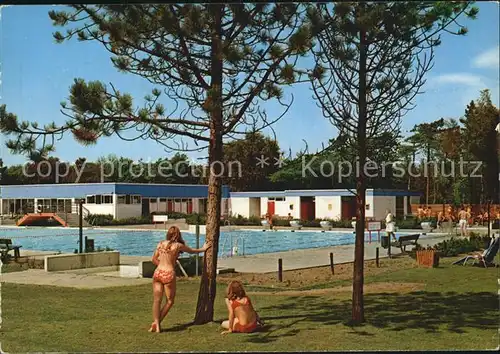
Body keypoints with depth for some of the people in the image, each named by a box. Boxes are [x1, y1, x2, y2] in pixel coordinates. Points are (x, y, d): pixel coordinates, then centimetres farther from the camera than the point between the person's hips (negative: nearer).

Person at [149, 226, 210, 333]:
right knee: (170, 300, 10)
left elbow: (154, 259, 14)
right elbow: (192, 251, 18)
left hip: (158, 273, 4)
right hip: (169, 274, -4)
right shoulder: (178, 245, 1)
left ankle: (156, 322, -7)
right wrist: (203, 248, 35)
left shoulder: (161, 244, 9)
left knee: (157, 300, 6)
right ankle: (157, 322, 2)